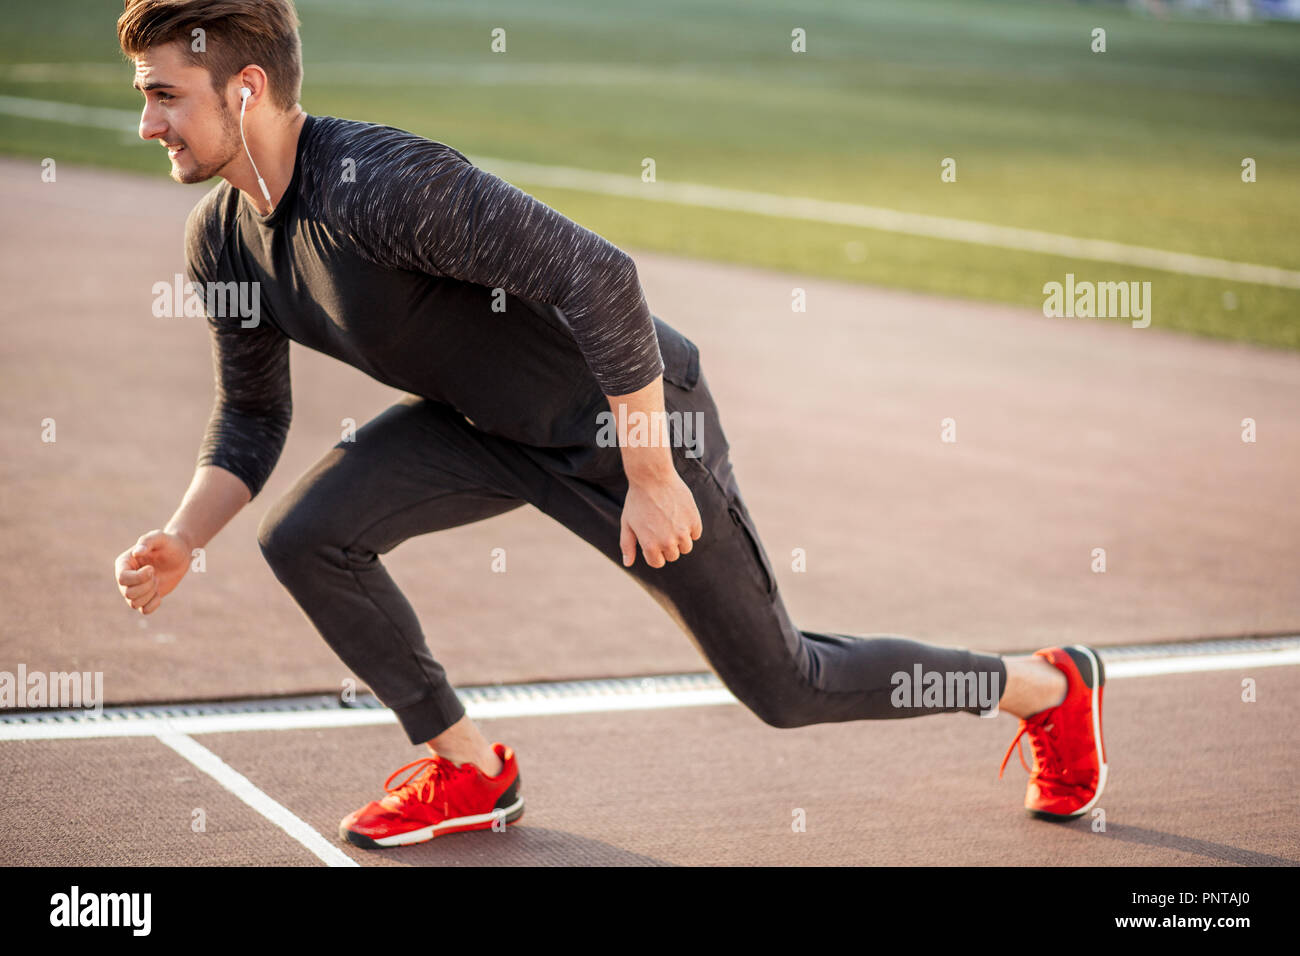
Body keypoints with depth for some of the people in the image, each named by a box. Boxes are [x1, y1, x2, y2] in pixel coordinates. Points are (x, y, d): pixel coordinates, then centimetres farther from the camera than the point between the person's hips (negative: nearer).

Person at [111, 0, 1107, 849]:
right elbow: (252, 420, 9)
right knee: (304, 539, -9)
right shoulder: (222, 240, -5)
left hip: (629, 416, -7)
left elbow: (599, 277, -35)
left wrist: (651, 477, -29)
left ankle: (1049, 685, 27)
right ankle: (470, 772, 10)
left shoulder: (384, 184, -34)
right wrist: (180, 541, -8)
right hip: (486, 423, 8)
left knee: (783, 686, 3)